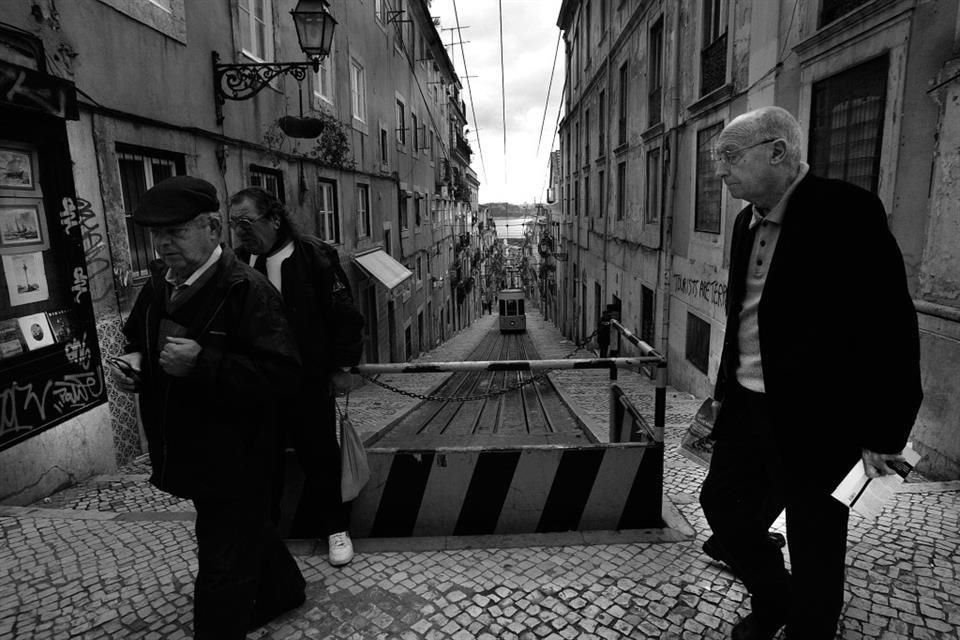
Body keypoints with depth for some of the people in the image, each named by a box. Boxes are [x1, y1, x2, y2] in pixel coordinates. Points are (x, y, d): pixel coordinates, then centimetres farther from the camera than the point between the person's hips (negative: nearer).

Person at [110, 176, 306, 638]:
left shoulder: (245, 290, -22)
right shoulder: (158, 284, 4)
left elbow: (280, 374, -28)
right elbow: (139, 340, 21)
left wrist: (201, 363, -33)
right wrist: (132, 361, -1)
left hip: (234, 457, -9)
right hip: (186, 452, 9)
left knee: (222, 567, 5)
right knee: (246, 531, 28)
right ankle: (282, 591, 52)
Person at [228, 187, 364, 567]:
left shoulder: (315, 256, -11)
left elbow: (343, 315, -8)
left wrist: (341, 367, -7)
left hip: (309, 382, -4)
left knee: (320, 455, 8)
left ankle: (336, 527, 27)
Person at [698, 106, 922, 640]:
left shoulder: (846, 211, -16)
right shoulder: (748, 222, 7)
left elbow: (891, 325, -17)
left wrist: (883, 435, -16)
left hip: (816, 421, -7)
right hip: (748, 409, 8)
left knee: (814, 549, 10)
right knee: (723, 504, 19)